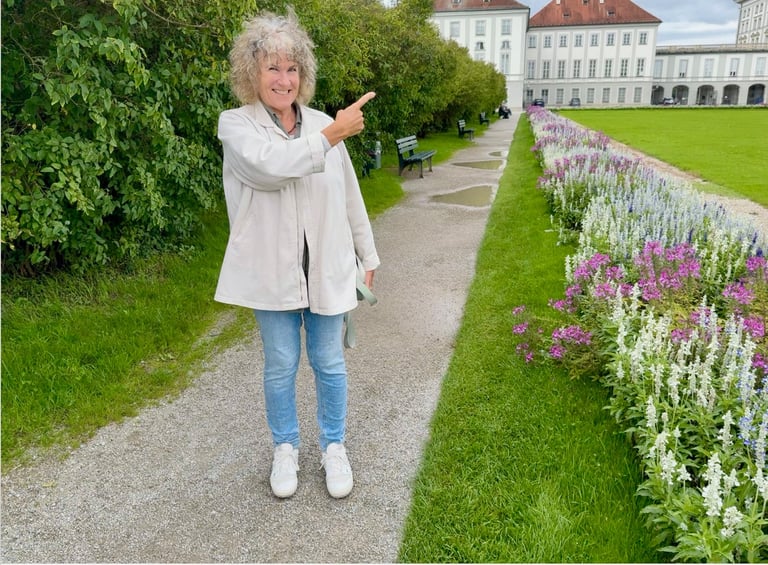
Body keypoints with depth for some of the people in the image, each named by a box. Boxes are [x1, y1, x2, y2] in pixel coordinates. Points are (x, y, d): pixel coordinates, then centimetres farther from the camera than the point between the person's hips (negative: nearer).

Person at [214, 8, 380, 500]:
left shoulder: (323, 124, 2)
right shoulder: (236, 124, -5)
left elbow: (349, 196, 7)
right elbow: (270, 166, -27)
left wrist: (367, 255, 11)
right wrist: (331, 136, -23)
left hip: (327, 268, 2)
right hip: (272, 271, -2)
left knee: (330, 363, 12)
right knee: (280, 366, 11)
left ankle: (334, 447, 33)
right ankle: (286, 448, 35)